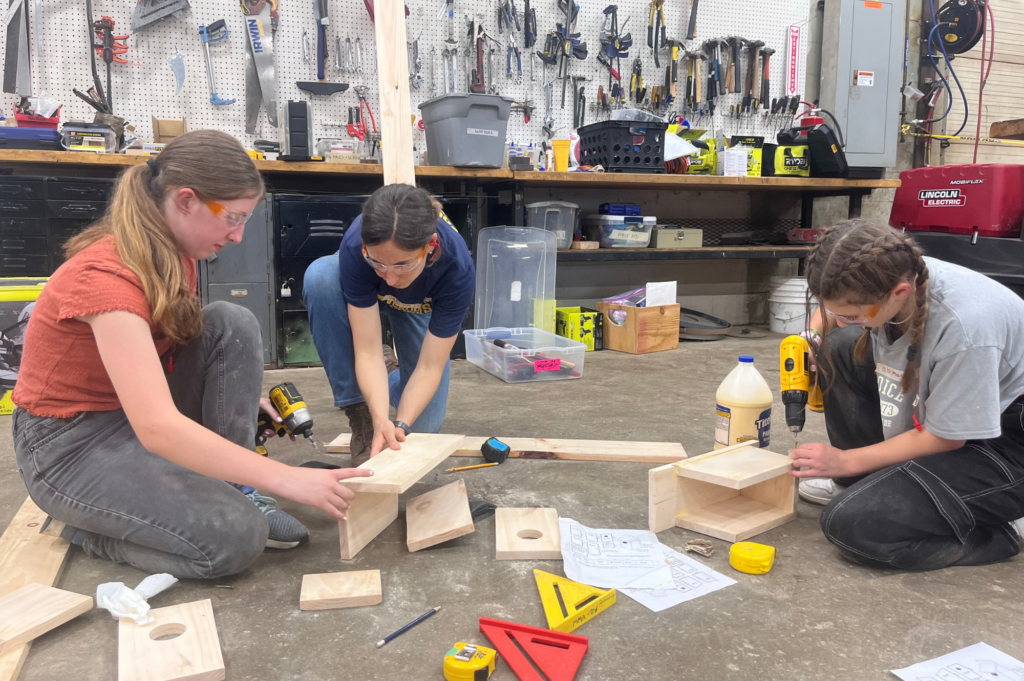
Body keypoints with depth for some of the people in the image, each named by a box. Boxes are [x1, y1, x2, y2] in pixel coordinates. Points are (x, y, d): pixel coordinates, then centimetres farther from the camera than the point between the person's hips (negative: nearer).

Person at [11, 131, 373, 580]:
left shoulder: (172, 250, -3)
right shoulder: (106, 275, -30)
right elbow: (157, 428, -38)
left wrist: (239, 391, -3)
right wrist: (286, 480, -38)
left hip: (141, 408, 8)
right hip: (72, 442, -8)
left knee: (232, 325, -15)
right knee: (235, 537, -24)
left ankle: (231, 490, -6)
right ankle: (91, 527, 3)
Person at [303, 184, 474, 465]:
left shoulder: (458, 269, -40)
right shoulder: (355, 246, -41)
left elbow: (429, 366, -32)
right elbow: (368, 351, -36)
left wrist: (400, 425, -42)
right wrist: (381, 420, -48)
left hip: (421, 305, 0)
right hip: (359, 294, 1)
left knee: (422, 427, -12)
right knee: (320, 277, -37)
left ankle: (393, 381, 25)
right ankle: (361, 411, -20)